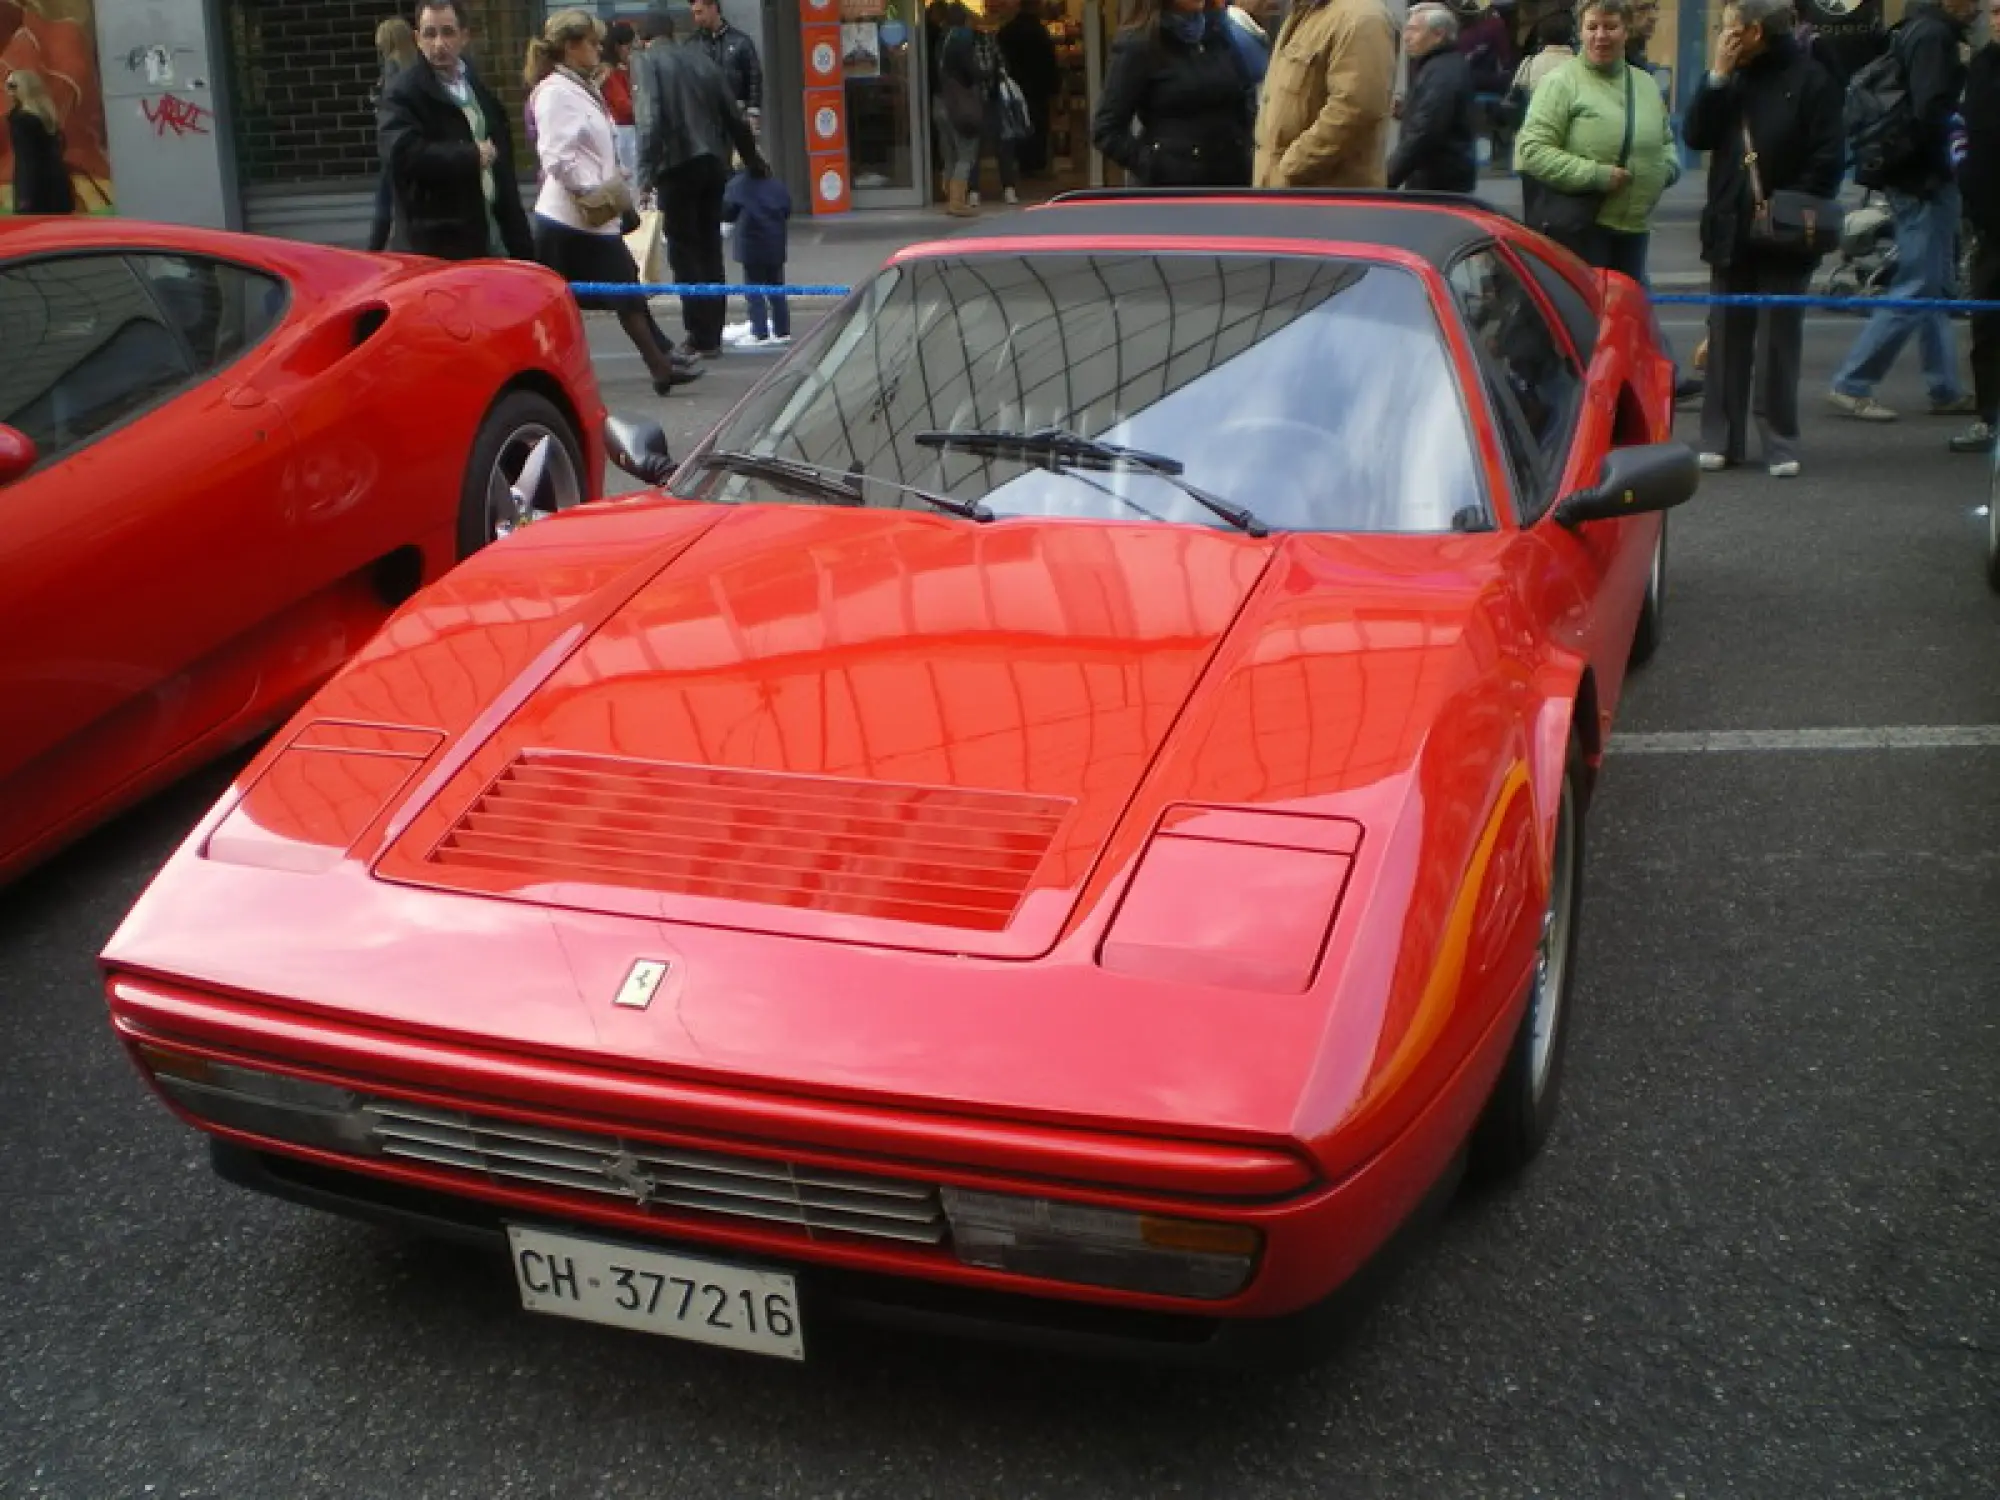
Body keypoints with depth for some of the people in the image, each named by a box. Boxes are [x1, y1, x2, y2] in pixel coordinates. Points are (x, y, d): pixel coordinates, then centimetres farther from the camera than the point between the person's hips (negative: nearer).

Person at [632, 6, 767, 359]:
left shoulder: (644, 63, -1)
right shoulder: (700, 59, 15)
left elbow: (650, 119, -16)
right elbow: (734, 117, 16)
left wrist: (646, 172, -18)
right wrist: (753, 162, 27)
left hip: (677, 166, -5)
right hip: (713, 164, 5)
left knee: (685, 253, -1)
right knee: (710, 250, 11)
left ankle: (701, 339, -3)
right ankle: (712, 335, 15)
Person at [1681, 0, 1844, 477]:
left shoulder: (1809, 79, -5)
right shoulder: (1732, 79, 10)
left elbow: (1827, 160, -8)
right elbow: (1697, 136, 0)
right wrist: (1718, 75, -6)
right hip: (1731, 229, 5)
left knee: (1778, 339, 1)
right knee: (1727, 335, 7)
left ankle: (1780, 443, 7)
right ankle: (1720, 439, 13)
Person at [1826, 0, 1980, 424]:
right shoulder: (1934, 35, -15)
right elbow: (1931, 110, -23)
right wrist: (1941, 167, -13)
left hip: (1911, 175, 10)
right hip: (1924, 180, -10)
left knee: (1935, 286, 14)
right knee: (1917, 289, -6)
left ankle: (1946, 390, 20)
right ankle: (1851, 386, -5)